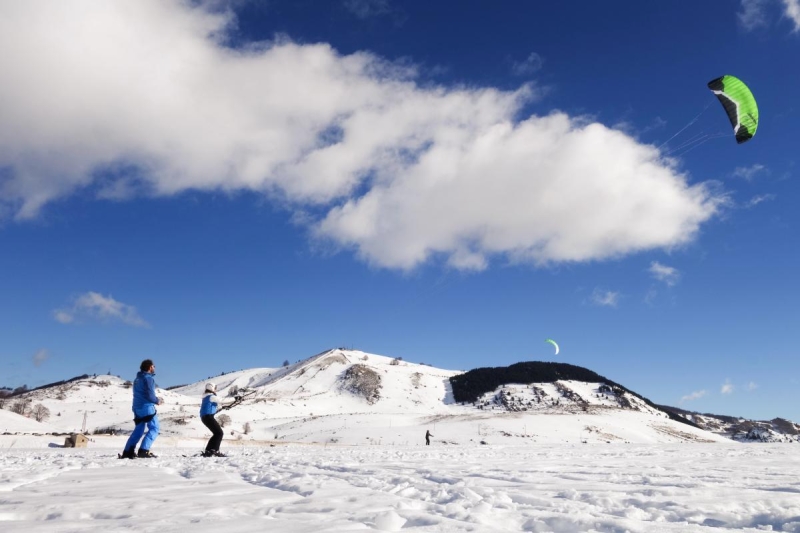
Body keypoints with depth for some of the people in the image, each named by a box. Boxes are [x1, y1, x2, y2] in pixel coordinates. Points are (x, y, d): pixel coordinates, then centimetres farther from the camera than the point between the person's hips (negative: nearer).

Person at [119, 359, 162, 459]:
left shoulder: (137, 379, 16)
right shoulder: (148, 378, -12)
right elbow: (150, 395, -18)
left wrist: (156, 399, 17)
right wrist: (157, 401, 1)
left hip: (137, 408, 9)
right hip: (147, 407, -9)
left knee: (138, 430, 15)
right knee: (154, 429, -4)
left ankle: (127, 452, 11)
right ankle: (144, 450, -13)